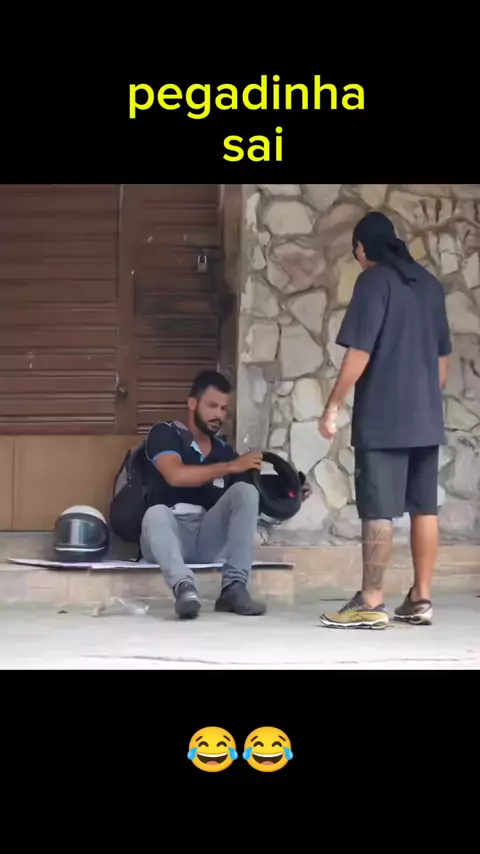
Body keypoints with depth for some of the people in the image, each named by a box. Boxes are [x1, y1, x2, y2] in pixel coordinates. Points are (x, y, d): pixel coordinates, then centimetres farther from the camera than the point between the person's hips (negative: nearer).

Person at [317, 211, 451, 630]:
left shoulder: (374, 281, -8)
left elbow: (359, 353, -15)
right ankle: (421, 599, 11)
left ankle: (371, 604, -6)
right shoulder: (429, 283, 14)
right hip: (426, 417, 7)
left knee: (378, 511, -6)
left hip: (383, 417, -7)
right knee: (425, 507, 8)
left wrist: (333, 406, -10)